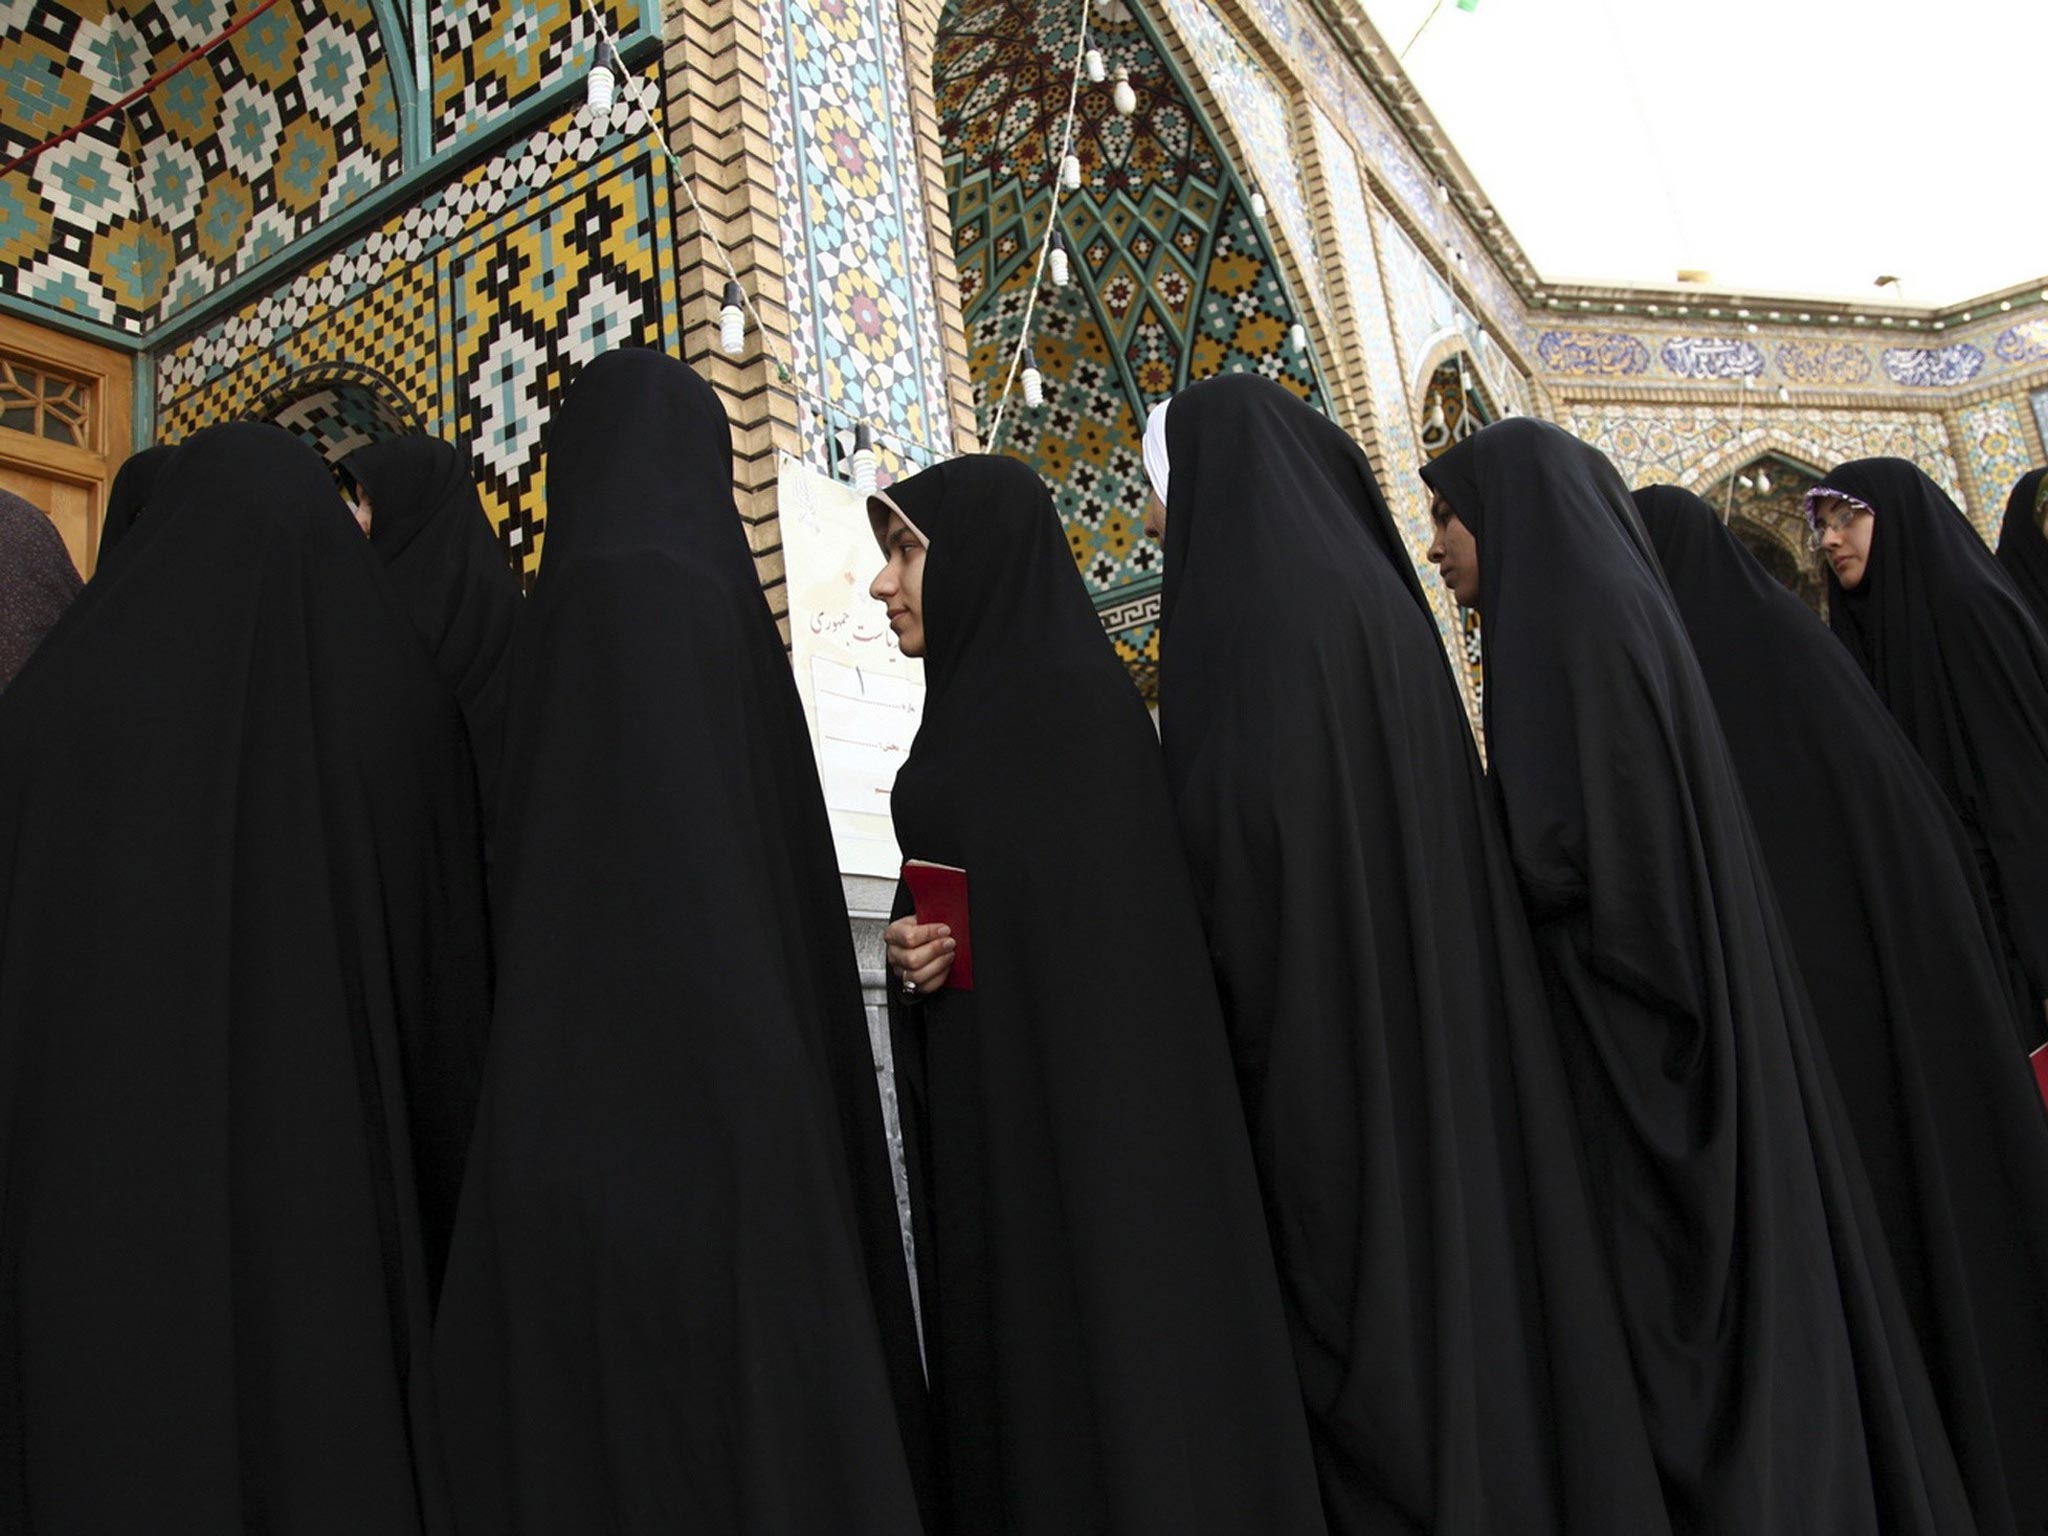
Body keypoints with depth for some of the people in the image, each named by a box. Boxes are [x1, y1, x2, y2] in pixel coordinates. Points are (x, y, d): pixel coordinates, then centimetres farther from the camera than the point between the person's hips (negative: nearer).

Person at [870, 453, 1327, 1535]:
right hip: (983, 1123, 9)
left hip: (1076, 1118, -9)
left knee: (1099, 1372, 2)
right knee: (1008, 1373, 15)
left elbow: (1102, 936, -17)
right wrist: (909, 946, -3)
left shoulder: (1072, 701, -13)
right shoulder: (971, 707, 13)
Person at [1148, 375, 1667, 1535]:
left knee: (1367, 1315, 0)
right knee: (1449, 1255, 15)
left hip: (1325, 1047, -9)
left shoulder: (1258, 609, -13)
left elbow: (1229, 844, -19)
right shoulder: (1377, 595, 13)